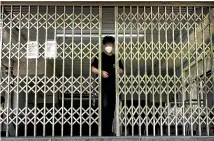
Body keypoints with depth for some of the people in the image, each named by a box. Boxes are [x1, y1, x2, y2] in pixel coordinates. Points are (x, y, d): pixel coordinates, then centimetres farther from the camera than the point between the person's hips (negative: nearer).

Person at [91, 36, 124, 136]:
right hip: (103, 85, -4)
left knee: (111, 108, 6)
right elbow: (93, 68, -2)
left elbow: (122, 70, 18)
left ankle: (109, 131, 14)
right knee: (104, 106, -12)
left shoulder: (116, 58, 14)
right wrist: (101, 72, -18)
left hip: (113, 86, 5)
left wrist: (119, 70, -5)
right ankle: (104, 131, -8)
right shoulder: (100, 56, 1)